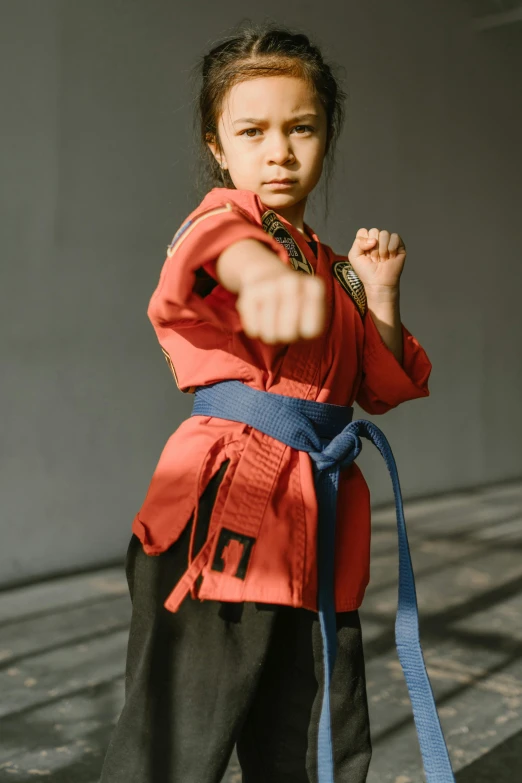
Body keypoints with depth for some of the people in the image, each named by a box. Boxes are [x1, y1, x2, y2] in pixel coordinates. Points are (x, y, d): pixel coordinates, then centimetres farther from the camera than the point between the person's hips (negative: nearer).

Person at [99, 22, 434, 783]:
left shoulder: (329, 266, 18)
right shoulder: (222, 214, -1)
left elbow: (385, 389, 20)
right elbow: (219, 245, -29)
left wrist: (379, 295, 3)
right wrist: (261, 270, -53)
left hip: (317, 534, 7)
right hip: (221, 518, -6)